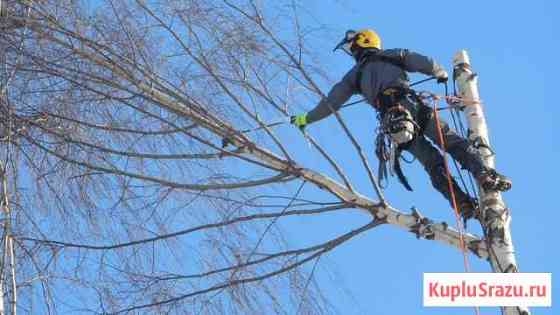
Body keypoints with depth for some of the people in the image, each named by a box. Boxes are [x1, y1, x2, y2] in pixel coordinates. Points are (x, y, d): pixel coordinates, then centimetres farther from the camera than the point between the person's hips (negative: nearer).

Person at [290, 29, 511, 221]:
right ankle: (485, 176, -25)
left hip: (389, 120, 1)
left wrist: (306, 119, 37)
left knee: (433, 164, 4)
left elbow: (330, 103, 25)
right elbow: (425, 63, 12)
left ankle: (464, 204, -9)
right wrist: (441, 73, 34)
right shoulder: (394, 55, 24)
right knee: (454, 143, -2)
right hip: (413, 107, -1)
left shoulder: (354, 75, 25)